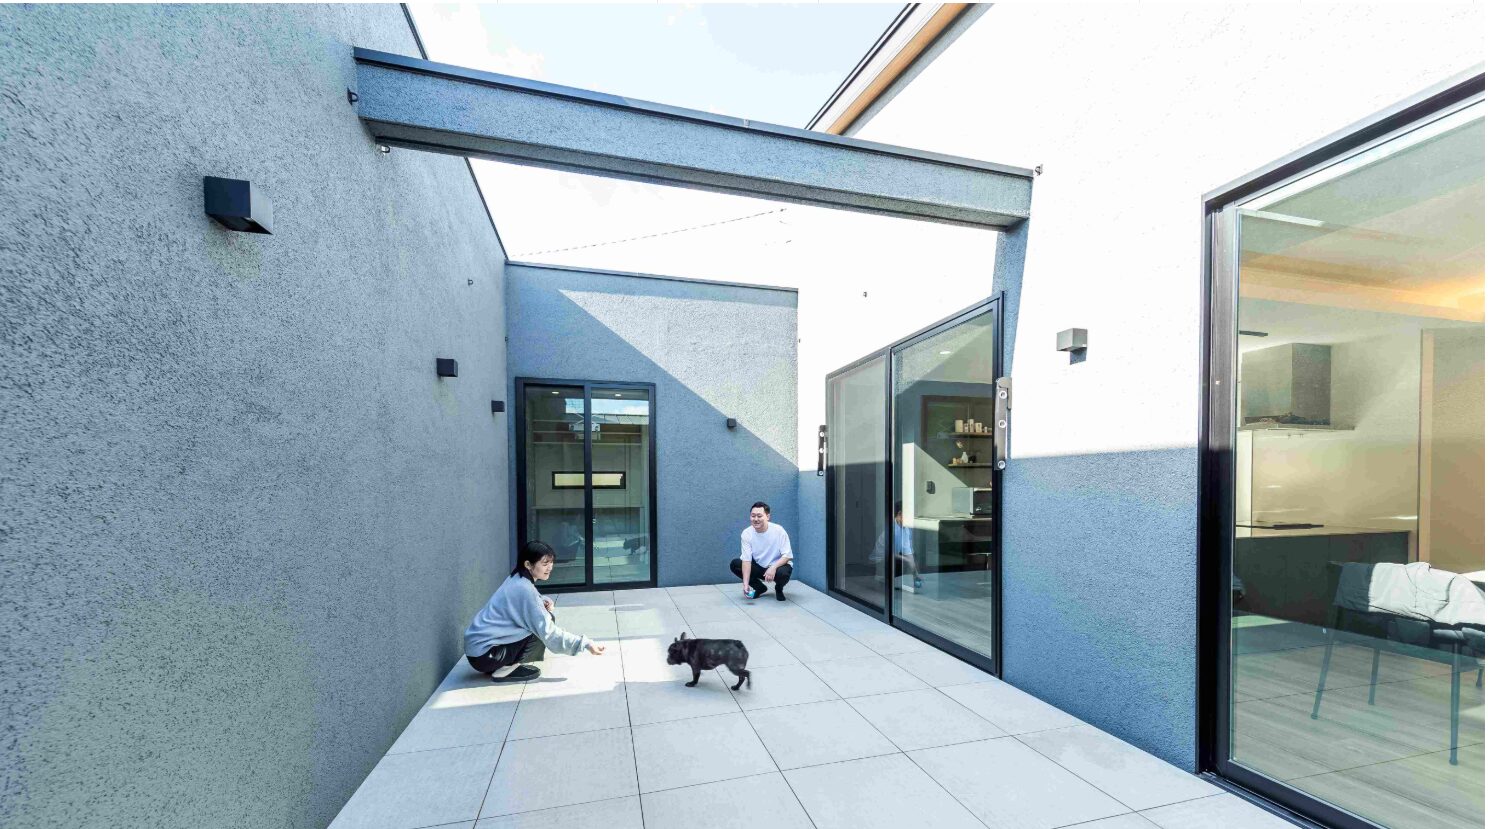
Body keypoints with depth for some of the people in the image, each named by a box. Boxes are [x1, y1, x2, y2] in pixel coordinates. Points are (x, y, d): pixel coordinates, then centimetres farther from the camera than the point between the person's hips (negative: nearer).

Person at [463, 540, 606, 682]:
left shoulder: (517, 579, 4)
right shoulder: (524, 589, -23)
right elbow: (548, 633, -24)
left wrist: (545, 601, -6)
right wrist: (585, 643, -24)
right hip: (483, 655, -9)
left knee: (543, 619, 8)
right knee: (544, 624, -13)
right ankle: (506, 669, -8)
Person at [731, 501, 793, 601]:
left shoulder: (778, 531, -22)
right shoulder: (746, 534, -16)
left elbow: (787, 556, -20)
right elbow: (746, 560, -20)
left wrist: (773, 567, -38)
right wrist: (746, 584, -32)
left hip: (777, 566, -3)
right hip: (759, 567, 3)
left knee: (783, 573, -36)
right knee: (734, 564, -18)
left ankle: (779, 589, 4)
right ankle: (760, 588, 4)